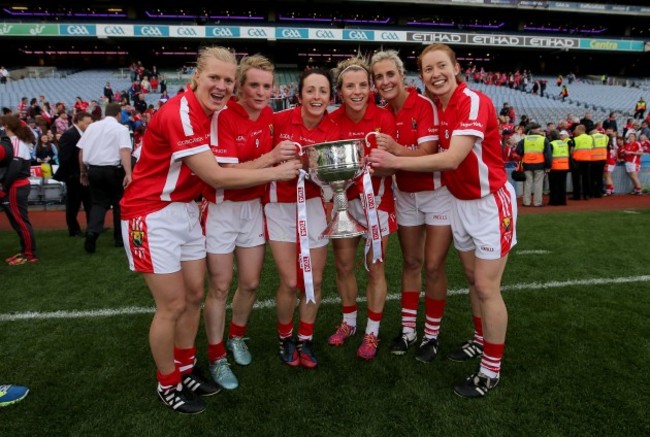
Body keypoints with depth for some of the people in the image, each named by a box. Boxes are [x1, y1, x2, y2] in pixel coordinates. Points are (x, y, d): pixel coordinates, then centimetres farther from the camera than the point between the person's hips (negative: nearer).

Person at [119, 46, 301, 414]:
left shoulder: (212, 110, 4)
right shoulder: (178, 114, -24)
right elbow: (216, 177, -26)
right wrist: (275, 172, -20)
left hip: (186, 209, 8)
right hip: (152, 214, -8)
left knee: (195, 295, 12)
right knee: (173, 305, -1)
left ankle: (185, 370, 31)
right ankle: (167, 385, 22)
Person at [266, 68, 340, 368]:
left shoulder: (333, 130, -5)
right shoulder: (279, 120, -12)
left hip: (313, 206, 3)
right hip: (280, 206, -2)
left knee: (315, 281, 8)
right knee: (290, 282, -3)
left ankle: (305, 341, 31)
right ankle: (285, 338, 26)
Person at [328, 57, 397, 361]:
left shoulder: (384, 118, -14)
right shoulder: (332, 120, -7)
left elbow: (390, 167, -16)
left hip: (376, 198, -3)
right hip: (344, 198, 3)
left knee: (375, 267, 5)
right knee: (343, 265, 12)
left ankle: (372, 332, 22)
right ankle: (348, 321, 34)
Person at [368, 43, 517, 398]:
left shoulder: (474, 103, -22)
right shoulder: (433, 107, 4)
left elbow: (452, 159, -33)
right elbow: (435, 156, 3)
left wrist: (395, 161, -33)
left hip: (490, 202, -7)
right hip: (459, 201, 8)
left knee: (486, 287, -3)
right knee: (472, 278, 16)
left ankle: (491, 371, 11)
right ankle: (483, 343, 35)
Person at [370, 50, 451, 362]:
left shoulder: (424, 105, -16)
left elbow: (427, 153, -26)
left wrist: (397, 150, -40)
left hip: (437, 193, -5)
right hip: (405, 195, 5)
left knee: (433, 266, -1)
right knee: (410, 262, 12)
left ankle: (432, 335, 16)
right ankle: (408, 329, 24)